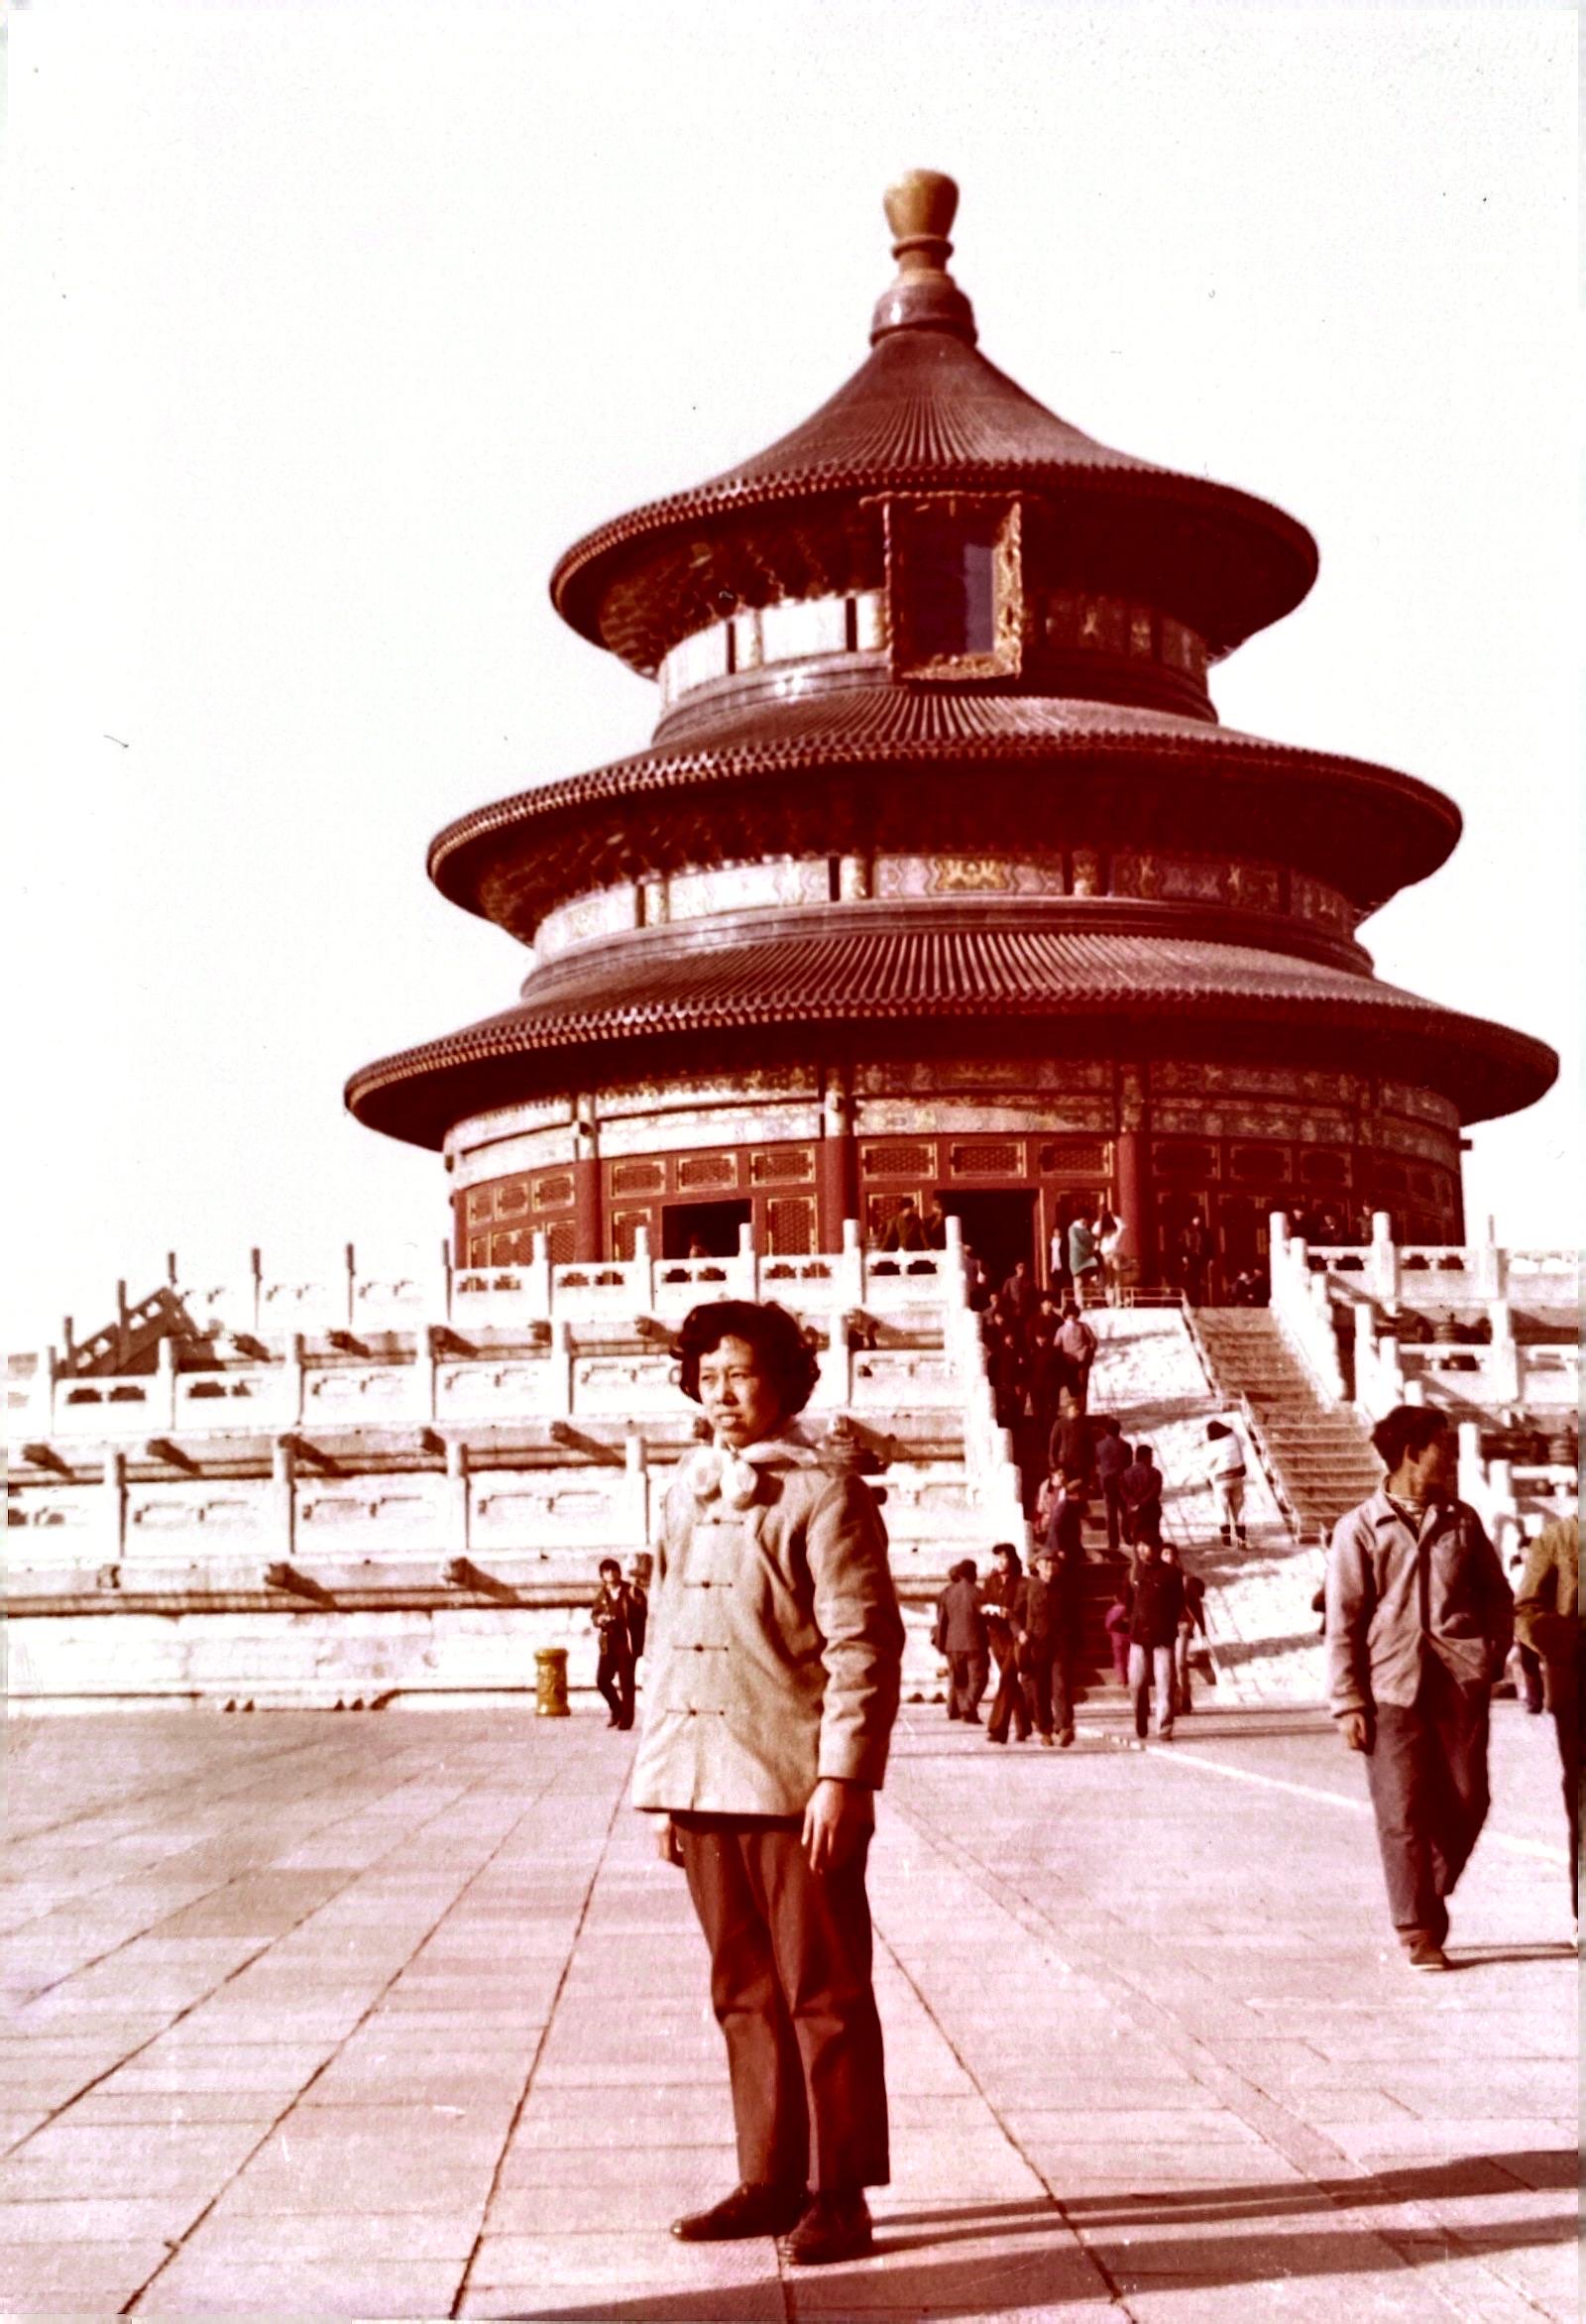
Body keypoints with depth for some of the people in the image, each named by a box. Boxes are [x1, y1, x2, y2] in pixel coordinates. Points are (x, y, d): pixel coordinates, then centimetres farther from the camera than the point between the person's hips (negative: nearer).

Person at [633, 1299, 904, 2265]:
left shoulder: (823, 1495, -5)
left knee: (824, 1999, 1)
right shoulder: (687, 1496, 15)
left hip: (797, 1788, -7)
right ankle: (771, 2184, 22)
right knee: (746, 1998, 13)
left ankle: (839, 2198, 10)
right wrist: (660, 1785, 15)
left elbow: (865, 1647, -11)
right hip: (705, 1786, 7)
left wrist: (843, 1777, -17)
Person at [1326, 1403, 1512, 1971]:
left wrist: (1493, 1654, 4)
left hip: (1460, 1684, 3)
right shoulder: (1359, 1529, 0)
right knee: (1404, 1812, -3)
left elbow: (1497, 1595, 19)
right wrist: (1348, 1701, -7)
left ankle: (1430, 1897, 26)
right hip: (1392, 1686, -3)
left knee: (1466, 1802, 3)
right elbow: (1343, 1623, -2)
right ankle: (1419, 1931, 6)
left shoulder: (1462, 1521, 11)